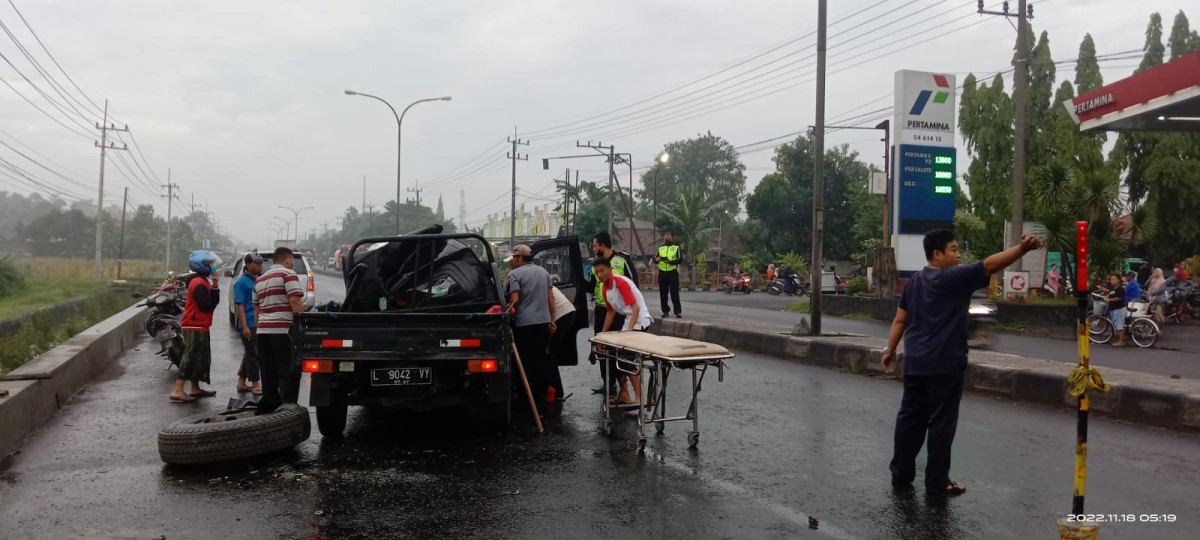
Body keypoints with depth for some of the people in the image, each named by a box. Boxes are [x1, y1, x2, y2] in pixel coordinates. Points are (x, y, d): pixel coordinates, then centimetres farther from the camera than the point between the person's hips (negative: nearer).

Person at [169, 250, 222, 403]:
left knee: (200, 358, 15)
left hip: (199, 326, 11)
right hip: (195, 327, -11)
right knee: (190, 358, -11)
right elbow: (207, 305, -21)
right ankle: (177, 391, -13)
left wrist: (214, 287, -3)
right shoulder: (199, 284, -16)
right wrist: (214, 287, -6)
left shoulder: (204, 282, 16)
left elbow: (214, 301, 12)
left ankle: (195, 389, 23)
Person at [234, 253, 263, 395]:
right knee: (252, 354, -3)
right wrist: (244, 326, -20)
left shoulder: (259, 280, 13)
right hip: (249, 325, -8)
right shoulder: (242, 282, -10)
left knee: (250, 353, 14)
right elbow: (239, 305, -15)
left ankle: (241, 383, 23)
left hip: (259, 324, 8)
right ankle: (255, 384, 3)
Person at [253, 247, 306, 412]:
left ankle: (269, 407, 11)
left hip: (263, 330, 8)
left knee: (269, 373, 10)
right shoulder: (288, 274, -3)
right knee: (289, 373, -6)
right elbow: (295, 301, -14)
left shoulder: (260, 279, 22)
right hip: (283, 330, -8)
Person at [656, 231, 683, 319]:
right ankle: (665, 311, 12)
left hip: (672, 272, -4)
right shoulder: (660, 248, 16)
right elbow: (655, 258, 12)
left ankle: (678, 311, -7)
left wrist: (671, 261, -21)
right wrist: (656, 259, -13)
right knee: (663, 293, 4)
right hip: (662, 273, 4)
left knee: (674, 292, -8)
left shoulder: (676, 247, 7)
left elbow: (680, 259, -5)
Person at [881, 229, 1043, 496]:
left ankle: (900, 473, 19)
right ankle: (937, 482, 7)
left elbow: (900, 319, 14)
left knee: (910, 418, 12)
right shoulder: (953, 278, -11)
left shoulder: (914, 281, 12)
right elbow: (989, 265, -21)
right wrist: (1022, 248, -27)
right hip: (944, 364, -8)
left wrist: (890, 349, 18)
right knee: (941, 423, 1)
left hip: (914, 363, 8)